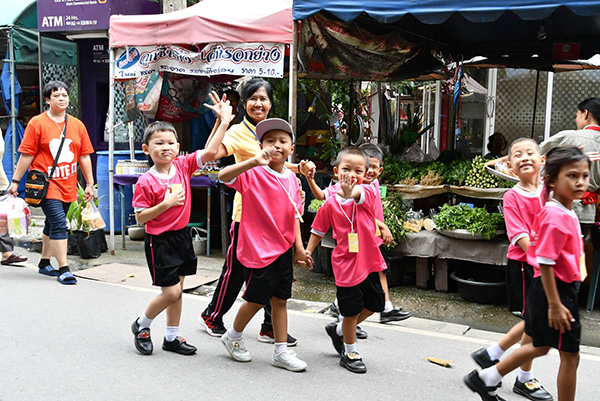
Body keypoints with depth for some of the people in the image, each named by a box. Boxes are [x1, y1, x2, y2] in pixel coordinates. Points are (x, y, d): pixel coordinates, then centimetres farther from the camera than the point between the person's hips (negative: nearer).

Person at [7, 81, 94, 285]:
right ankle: (63, 268, -10)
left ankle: (44, 263, 30)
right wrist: (15, 181, 0)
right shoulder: (37, 123, -2)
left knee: (52, 225, 16)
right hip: (46, 184, -5)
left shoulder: (77, 125, 9)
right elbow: (26, 155, -1)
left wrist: (90, 184, 10)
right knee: (59, 223, -14)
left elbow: (84, 157, 11)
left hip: (67, 186, 5)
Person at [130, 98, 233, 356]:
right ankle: (141, 325, 20)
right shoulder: (146, 182, -14)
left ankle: (172, 337, 27)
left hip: (182, 236, 6)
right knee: (171, 292, -5)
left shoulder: (183, 166, -2)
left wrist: (224, 123, -16)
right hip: (160, 241, -5)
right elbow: (140, 218, -12)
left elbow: (209, 153, -10)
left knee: (177, 290, 13)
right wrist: (166, 203, -21)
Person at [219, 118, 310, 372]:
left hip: (283, 247, 6)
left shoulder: (291, 178, 7)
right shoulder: (253, 173, -12)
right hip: (258, 247, -6)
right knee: (257, 299, 5)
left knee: (280, 298, 11)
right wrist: (254, 161, -42)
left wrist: (299, 246, 7)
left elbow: (294, 215, 11)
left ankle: (281, 352, 21)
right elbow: (223, 176, -30)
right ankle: (233, 337, 31)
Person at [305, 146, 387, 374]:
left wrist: (350, 191, -55)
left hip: (370, 261, 3)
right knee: (352, 310, 6)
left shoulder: (368, 192, -8)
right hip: (346, 264, -3)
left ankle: (339, 330, 36)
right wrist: (307, 251, -5)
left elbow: (358, 194, -33)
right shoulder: (330, 204, -6)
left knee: (374, 304, 15)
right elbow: (318, 231, 6)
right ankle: (350, 353, 26)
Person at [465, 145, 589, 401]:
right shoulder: (557, 216, -23)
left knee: (541, 346, 22)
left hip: (563, 287, 10)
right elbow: (545, 262, -25)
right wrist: (554, 305, -24)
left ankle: (486, 379, 33)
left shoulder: (565, 212, 8)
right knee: (570, 355, 3)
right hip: (554, 290, -10)